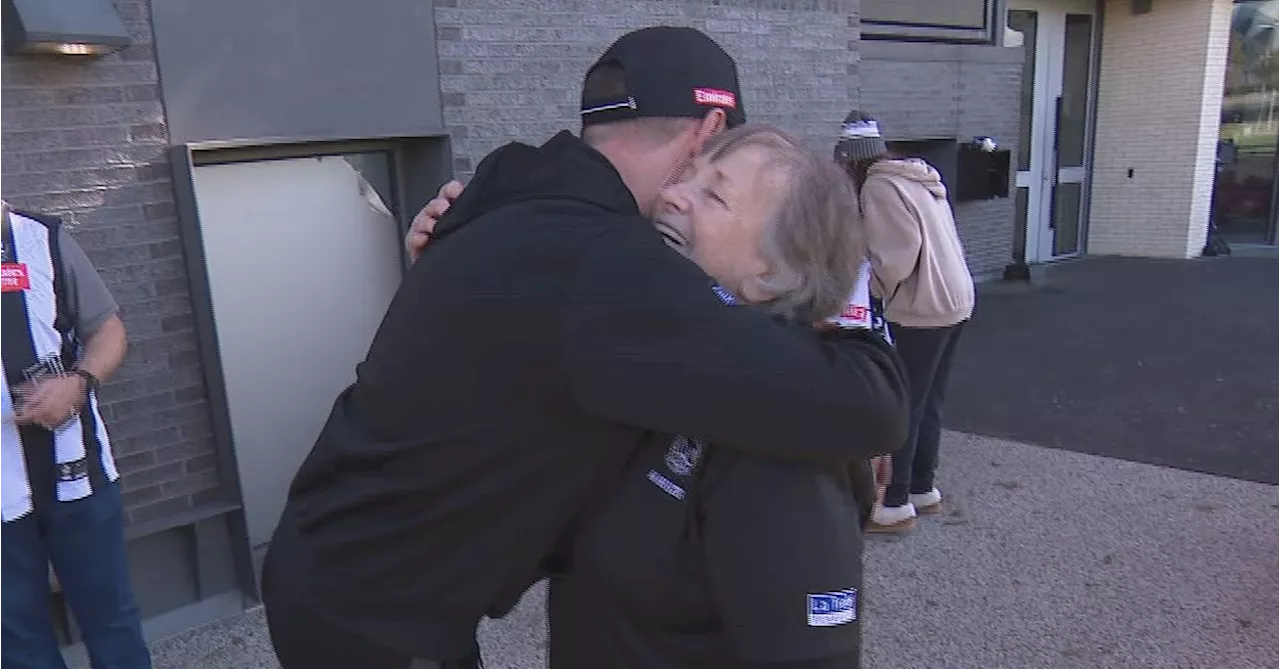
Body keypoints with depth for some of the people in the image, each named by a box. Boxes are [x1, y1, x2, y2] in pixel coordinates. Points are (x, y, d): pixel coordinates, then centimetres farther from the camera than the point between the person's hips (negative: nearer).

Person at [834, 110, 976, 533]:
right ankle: (923, 489, 28)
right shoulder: (918, 176, 15)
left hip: (921, 310, -9)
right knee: (928, 402, 17)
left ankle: (895, 504, 8)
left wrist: (875, 286, -6)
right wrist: (884, 282, 12)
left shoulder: (878, 186, -13)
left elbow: (900, 250, -22)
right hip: (954, 301, 9)